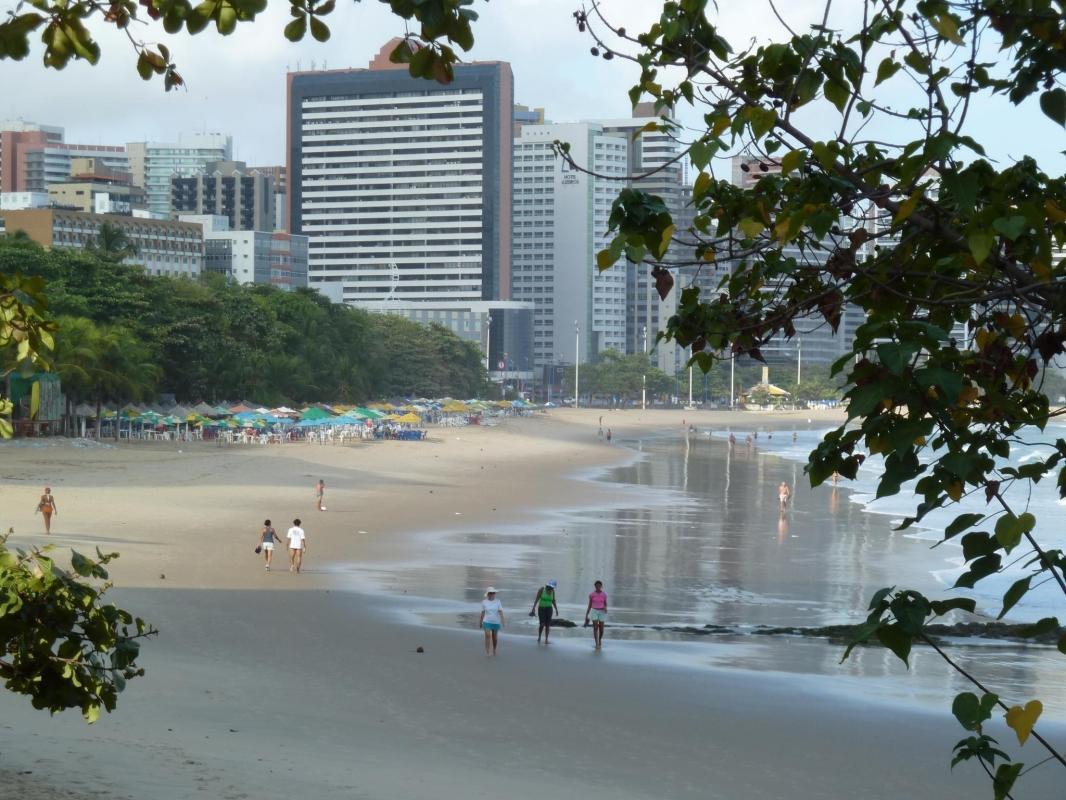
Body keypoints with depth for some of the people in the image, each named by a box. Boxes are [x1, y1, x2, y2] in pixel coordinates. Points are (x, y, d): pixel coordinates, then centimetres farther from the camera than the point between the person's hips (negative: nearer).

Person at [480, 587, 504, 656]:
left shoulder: (497, 602, -2)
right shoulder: (484, 602, -2)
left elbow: (500, 611, -8)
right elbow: (483, 613, 6)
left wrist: (502, 620, -18)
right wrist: (480, 622, 12)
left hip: (496, 622, 1)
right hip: (487, 622, -1)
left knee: (495, 637, 13)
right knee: (488, 635, -16)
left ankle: (494, 650, 33)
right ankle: (487, 651, -16)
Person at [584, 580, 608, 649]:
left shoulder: (604, 594, -1)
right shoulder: (591, 594, -2)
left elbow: (605, 604, 6)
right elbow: (589, 605, 4)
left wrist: (605, 608, -17)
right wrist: (586, 616, 4)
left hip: (602, 612, 1)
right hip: (594, 612, -1)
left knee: (601, 628, 6)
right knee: (595, 628, -13)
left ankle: (600, 639, 35)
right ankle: (597, 644, -12)